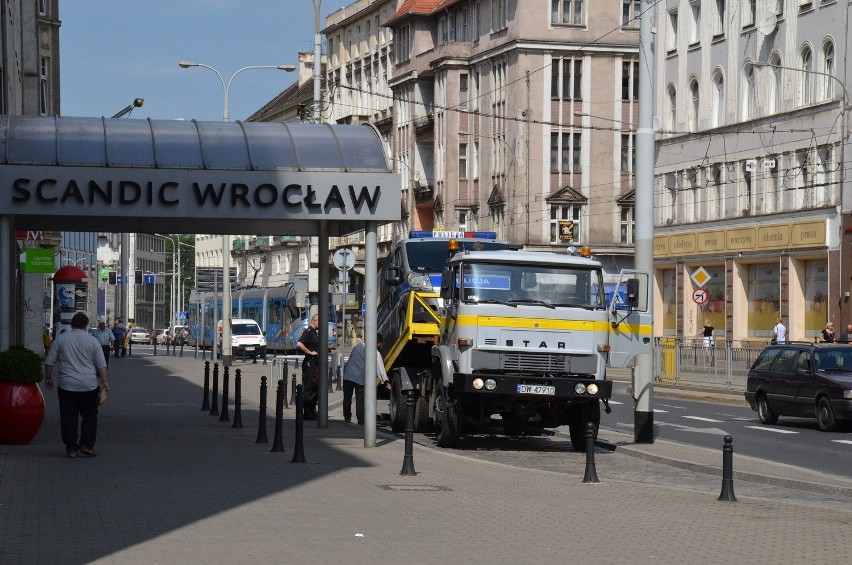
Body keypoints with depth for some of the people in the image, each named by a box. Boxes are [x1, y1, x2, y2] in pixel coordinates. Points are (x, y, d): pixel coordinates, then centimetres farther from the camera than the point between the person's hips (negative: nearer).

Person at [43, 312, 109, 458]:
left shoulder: (60, 338, 4)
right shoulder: (92, 340, 1)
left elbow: (49, 361, 7)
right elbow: (101, 364, -3)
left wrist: (48, 378, 18)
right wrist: (104, 381, 0)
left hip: (67, 385, 0)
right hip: (89, 386, 0)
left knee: (69, 417, 5)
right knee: (90, 415, 12)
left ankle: (72, 448, 3)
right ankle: (87, 445, 4)